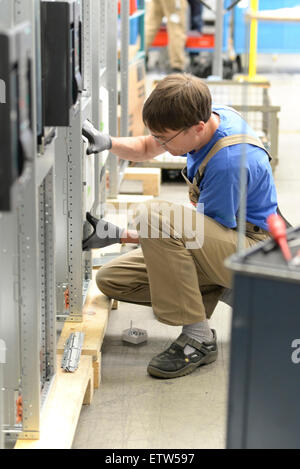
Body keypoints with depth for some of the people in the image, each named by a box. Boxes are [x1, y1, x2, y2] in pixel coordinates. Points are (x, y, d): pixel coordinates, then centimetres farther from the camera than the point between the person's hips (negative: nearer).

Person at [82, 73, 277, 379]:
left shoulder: (230, 161, -30)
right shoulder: (208, 116, -4)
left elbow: (203, 235, -21)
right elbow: (145, 149, 14)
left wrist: (119, 236, -20)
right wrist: (108, 143, -9)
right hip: (221, 244, 9)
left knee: (152, 215, -34)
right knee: (111, 279, -1)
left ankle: (198, 337, -24)